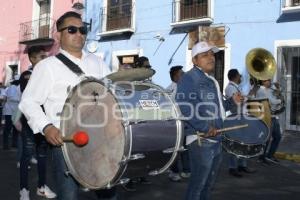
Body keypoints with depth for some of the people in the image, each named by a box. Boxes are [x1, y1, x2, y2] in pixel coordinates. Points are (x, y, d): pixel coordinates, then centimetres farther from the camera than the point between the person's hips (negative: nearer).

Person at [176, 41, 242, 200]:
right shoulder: (189, 78, -13)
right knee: (197, 183, -1)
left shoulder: (211, 80, 18)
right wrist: (204, 127, -29)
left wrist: (231, 101, 11)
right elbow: (183, 106, -29)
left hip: (216, 139, 10)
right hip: (201, 140, -10)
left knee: (209, 183, 21)